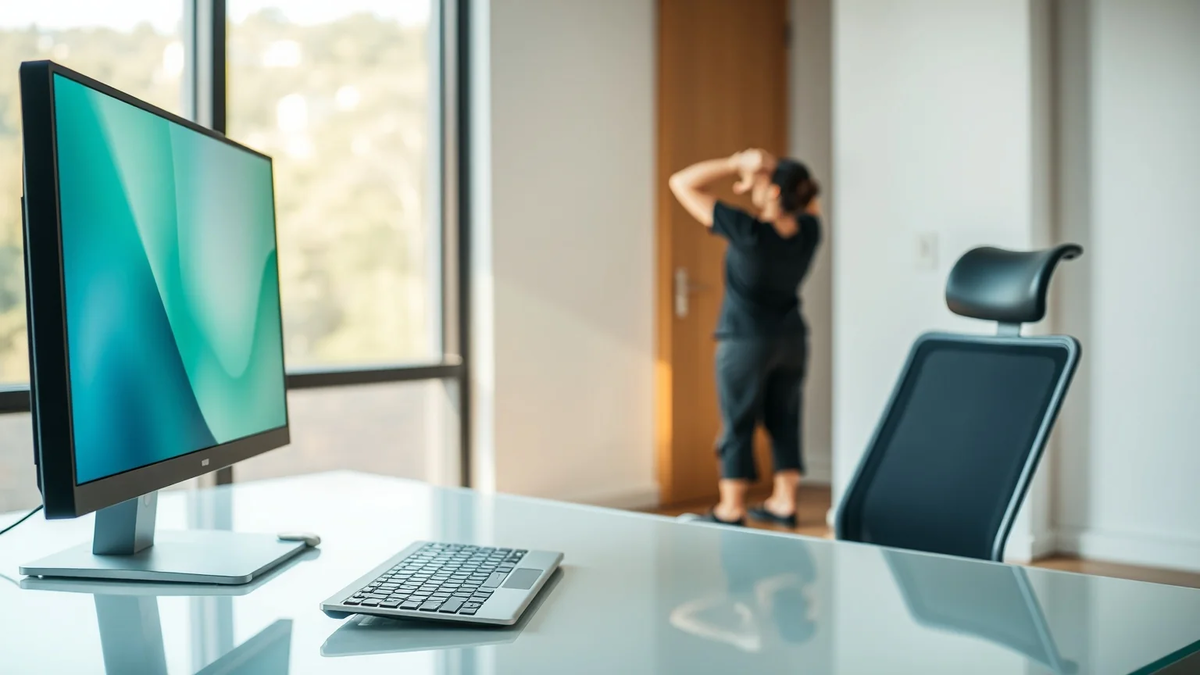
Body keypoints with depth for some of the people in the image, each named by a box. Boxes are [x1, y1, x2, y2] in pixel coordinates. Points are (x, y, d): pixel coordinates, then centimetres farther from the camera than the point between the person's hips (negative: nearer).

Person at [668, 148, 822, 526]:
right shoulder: (808, 231, -10)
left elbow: (683, 184, -20)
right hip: (792, 338, 5)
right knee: (784, 421, 15)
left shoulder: (748, 233, -24)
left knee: (738, 423, 5)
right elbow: (808, 200, 15)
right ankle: (784, 502, 23)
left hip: (746, 341, -5)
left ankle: (730, 510, 12)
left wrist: (737, 164, -20)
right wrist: (765, 170, -4)